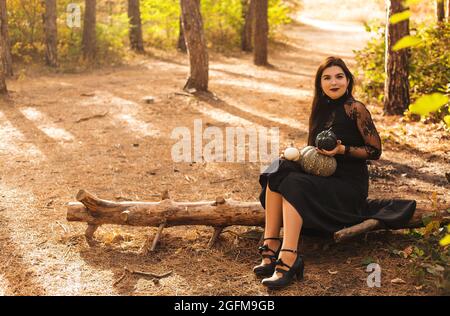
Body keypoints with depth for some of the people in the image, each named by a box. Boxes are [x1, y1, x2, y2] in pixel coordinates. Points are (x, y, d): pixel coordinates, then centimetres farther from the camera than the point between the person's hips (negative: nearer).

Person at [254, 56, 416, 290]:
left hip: (349, 185, -7)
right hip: (323, 178, 7)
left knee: (293, 185, -30)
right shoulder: (322, 109, 13)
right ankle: (270, 245, -26)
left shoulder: (355, 109, -8)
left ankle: (288, 259, -40)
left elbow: (375, 151, -7)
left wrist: (343, 150, -19)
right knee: (279, 169, -18)